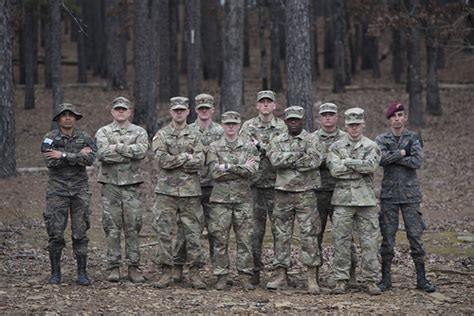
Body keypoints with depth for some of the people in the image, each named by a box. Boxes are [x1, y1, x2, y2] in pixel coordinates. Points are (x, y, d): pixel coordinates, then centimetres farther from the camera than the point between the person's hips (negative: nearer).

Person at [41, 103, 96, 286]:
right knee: (55, 233, -1)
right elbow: (51, 162, -14)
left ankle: (82, 273, 7)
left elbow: (90, 159, -13)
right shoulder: (49, 138, 1)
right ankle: (55, 272, 9)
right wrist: (78, 155, -13)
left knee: (80, 233, 1)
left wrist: (63, 155, -17)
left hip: (80, 190, 1)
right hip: (57, 190, -1)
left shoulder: (85, 138, 5)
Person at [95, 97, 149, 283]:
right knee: (112, 228, 0)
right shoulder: (103, 132, 6)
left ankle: (133, 267, 8)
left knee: (133, 228, 2)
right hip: (110, 184, 0)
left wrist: (117, 147, -12)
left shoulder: (139, 132, 8)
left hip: (132, 184, 0)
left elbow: (142, 151, -13)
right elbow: (102, 154, -13)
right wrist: (130, 153, -12)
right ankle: (113, 267, 6)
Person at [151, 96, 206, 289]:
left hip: (190, 191, 1)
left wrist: (174, 161, -9)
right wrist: (186, 157, -9)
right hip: (166, 190, 0)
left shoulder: (195, 136, 8)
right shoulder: (161, 135, 6)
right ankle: (166, 272, 6)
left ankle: (195, 273, 8)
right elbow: (162, 160, -9)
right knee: (163, 232, -1)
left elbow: (200, 162, -6)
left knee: (193, 233, 2)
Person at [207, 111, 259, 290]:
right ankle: (221, 277, 7)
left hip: (243, 199, 1)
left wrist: (228, 167, -14)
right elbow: (215, 172, -9)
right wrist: (241, 169, -10)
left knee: (245, 239, 1)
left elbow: (252, 170, -9)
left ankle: (245, 276, 7)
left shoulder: (249, 147, 7)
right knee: (220, 239, 0)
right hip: (220, 199, -1)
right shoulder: (214, 147, 5)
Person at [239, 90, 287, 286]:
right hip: (254, 185, 0)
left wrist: (262, 148, -13)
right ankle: (255, 270, 9)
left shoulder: (283, 128, 6)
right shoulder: (248, 127, 7)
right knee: (255, 229, 3)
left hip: (277, 185, 0)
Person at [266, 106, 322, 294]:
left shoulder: (311, 140, 2)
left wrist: (287, 161, -12)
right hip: (283, 193, 3)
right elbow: (275, 160, -8)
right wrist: (298, 156, -14)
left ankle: (312, 277, -3)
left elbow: (315, 160, -17)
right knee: (281, 235, 4)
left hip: (305, 194, -3)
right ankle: (281, 276, 10)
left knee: (309, 234, -5)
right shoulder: (278, 141, 11)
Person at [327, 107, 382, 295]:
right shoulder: (336, 147, 8)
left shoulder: (371, 146, 8)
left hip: (366, 199, 0)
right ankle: (341, 280, 7)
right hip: (343, 198, 0)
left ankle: (371, 280, 5)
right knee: (341, 241, 1)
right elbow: (334, 169, -8)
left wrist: (347, 162, -9)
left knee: (370, 241, 0)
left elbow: (371, 165, -12)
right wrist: (360, 167, -8)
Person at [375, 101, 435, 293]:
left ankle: (421, 279, 5)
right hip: (389, 194, 0)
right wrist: (402, 153, -11)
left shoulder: (413, 138, 5)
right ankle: (386, 278, 10)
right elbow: (381, 159, -13)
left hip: (410, 194, 0)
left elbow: (417, 162, -11)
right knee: (387, 237, 2)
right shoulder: (381, 140, 6)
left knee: (415, 236, -1)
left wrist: (392, 157, -11)